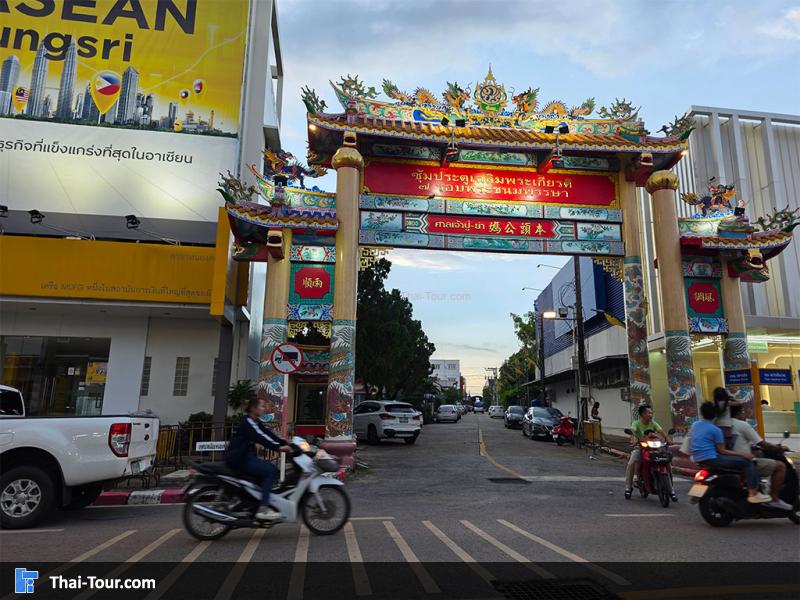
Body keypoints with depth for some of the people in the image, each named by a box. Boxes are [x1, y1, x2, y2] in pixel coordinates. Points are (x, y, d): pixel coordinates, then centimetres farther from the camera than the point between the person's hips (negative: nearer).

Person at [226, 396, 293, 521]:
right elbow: (260, 438, -29)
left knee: (273, 468, 7)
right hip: (238, 458, -10)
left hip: (247, 456, 10)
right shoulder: (247, 422, -16)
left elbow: (269, 434, 4)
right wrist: (279, 448, -37)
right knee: (270, 471, -19)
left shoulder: (256, 422, 14)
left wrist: (286, 444, -7)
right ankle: (263, 509, -22)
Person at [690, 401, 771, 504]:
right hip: (711, 459, -8)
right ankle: (753, 494, -10)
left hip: (698, 460, 8)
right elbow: (722, 451, -9)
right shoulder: (715, 430, -9)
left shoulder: (694, 425, 11)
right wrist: (742, 454, -5)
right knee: (747, 462, -4)